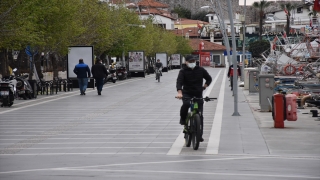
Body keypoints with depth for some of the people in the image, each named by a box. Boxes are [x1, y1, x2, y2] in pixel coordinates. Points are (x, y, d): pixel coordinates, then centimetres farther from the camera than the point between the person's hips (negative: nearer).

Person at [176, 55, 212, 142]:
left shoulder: (200, 70, 5)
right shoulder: (183, 71, -4)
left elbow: (209, 78, 19)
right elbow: (179, 81, -19)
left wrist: (204, 86, 3)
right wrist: (179, 92, -36)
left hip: (198, 94, 2)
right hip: (187, 94, -2)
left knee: (200, 115, -2)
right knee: (186, 104, -35)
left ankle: (199, 135, 7)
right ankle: (183, 119, -7)